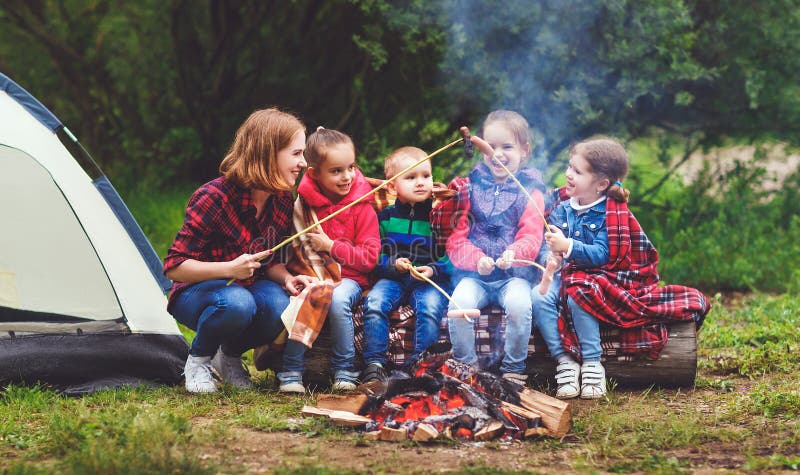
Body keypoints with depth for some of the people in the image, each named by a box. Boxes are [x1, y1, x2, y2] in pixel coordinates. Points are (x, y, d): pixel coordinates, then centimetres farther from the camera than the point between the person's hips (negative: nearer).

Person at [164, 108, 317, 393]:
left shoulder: (283, 201, -5)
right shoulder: (213, 198, -25)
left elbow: (271, 261, 8)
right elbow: (174, 267, -22)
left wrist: (286, 279, -17)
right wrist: (229, 269, -36)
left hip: (248, 288, 5)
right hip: (196, 294, -5)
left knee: (279, 305, -30)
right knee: (237, 303, -40)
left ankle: (230, 356, 1)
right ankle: (198, 360, -9)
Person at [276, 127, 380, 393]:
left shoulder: (361, 207, -3)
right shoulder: (304, 203, 3)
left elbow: (370, 256, -7)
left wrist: (330, 246, -14)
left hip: (348, 278, -2)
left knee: (338, 300, -35)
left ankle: (344, 371, -20)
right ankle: (292, 372, -20)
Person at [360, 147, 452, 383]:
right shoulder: (385, 216, 7)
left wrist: (434, 270, -15)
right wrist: (392, 264, -11)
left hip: (430, 280, -2)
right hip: (392, 277, 2)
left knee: (430, 308, -31)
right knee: (374, 303, -26)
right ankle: (374, 364, -23)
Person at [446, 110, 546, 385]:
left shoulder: (529, 191, 6)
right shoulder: (470, 187, 9)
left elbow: (531, 238, -7)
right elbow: (456, 239, 1)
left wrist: (514, 253, -30)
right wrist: (476, 259, -20)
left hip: (514, 273, -1)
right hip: (474, 274, 1)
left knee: (519, 303, -32)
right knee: (459, 303, -28)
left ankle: (514, 368, -12)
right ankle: (465, 365, -8)